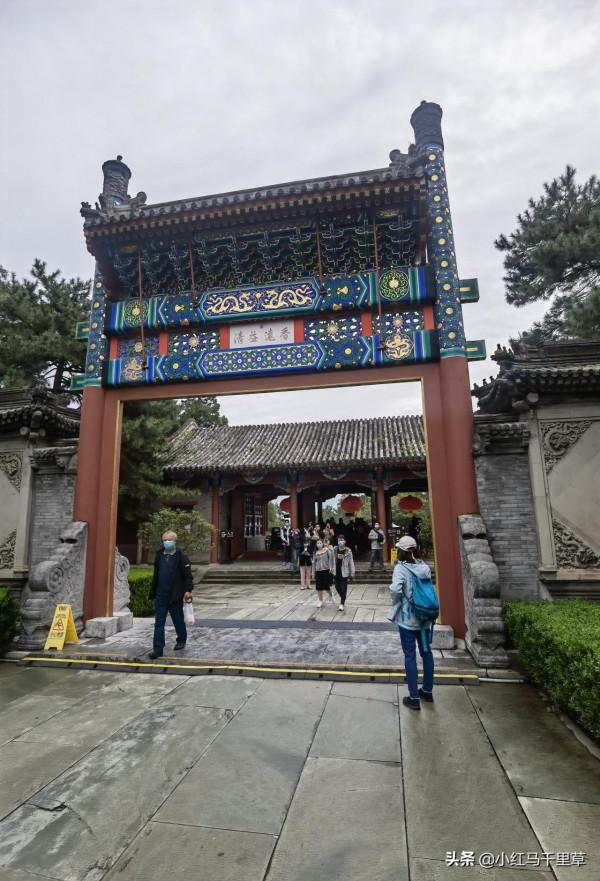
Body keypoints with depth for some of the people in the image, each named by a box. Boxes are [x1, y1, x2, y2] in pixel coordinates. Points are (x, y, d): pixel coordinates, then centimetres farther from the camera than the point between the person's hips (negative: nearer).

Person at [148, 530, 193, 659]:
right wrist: (152, 592, 15)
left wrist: (188, 590, -21)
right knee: (159, 622, 1)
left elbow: (188, 575, -11)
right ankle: (158, 648, 5)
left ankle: (181, 640, 34)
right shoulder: (159, 555, 7)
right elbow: (155, 575, 15)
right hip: (160, 595, 4)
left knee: (178, 619, 12)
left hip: (175, 595, -4)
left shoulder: (181, 556, -9)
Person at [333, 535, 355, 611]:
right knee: (337, 587, 13)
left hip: (344, 572, -4)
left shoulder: (348, 551, -7)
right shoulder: (335, 550, 1)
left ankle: (342, 604, 6)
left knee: (343, 588, -2)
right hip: (336, 572, 4)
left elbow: (351, 562, -4)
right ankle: (343, 599, 39)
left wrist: (352, 573, -4)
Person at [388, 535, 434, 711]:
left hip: (407, 618, -5)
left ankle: (414, 698, 12)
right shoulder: (424, 567, -1)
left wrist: (396, 601, -10)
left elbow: (395, 589, -29)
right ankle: (427, 691, 33)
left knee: (410, 656, 5)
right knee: (426, 652, 18)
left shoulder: (400, 568, -17)